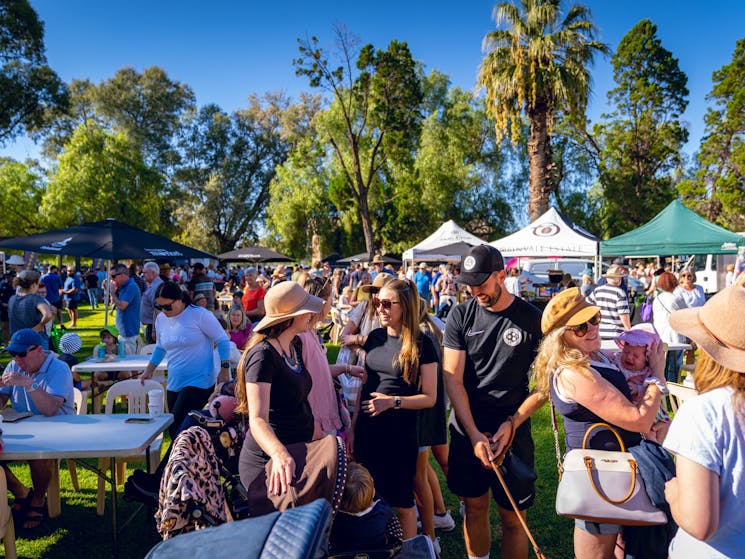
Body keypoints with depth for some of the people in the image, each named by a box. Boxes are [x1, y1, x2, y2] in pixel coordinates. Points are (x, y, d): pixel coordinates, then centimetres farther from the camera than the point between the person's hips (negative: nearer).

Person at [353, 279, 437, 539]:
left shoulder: (421, 344, -9)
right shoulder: (374, 338, 5)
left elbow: (429, 397, -8)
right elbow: (365, 385, 12)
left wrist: (393, 401, -21)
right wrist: (353, 426, 9)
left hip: (400, 432, -4)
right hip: (367, 430, 5)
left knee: (401, 503, 7)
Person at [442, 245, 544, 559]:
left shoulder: (533, 319, -6)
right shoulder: (461, 315, -2)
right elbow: (452, 379, -5)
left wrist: (512, 423, -13)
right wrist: (475, 434, -13)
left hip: (513, 430, -2)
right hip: (467, 430, 2)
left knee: (512, 518, 5)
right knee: (474, 508, 15)